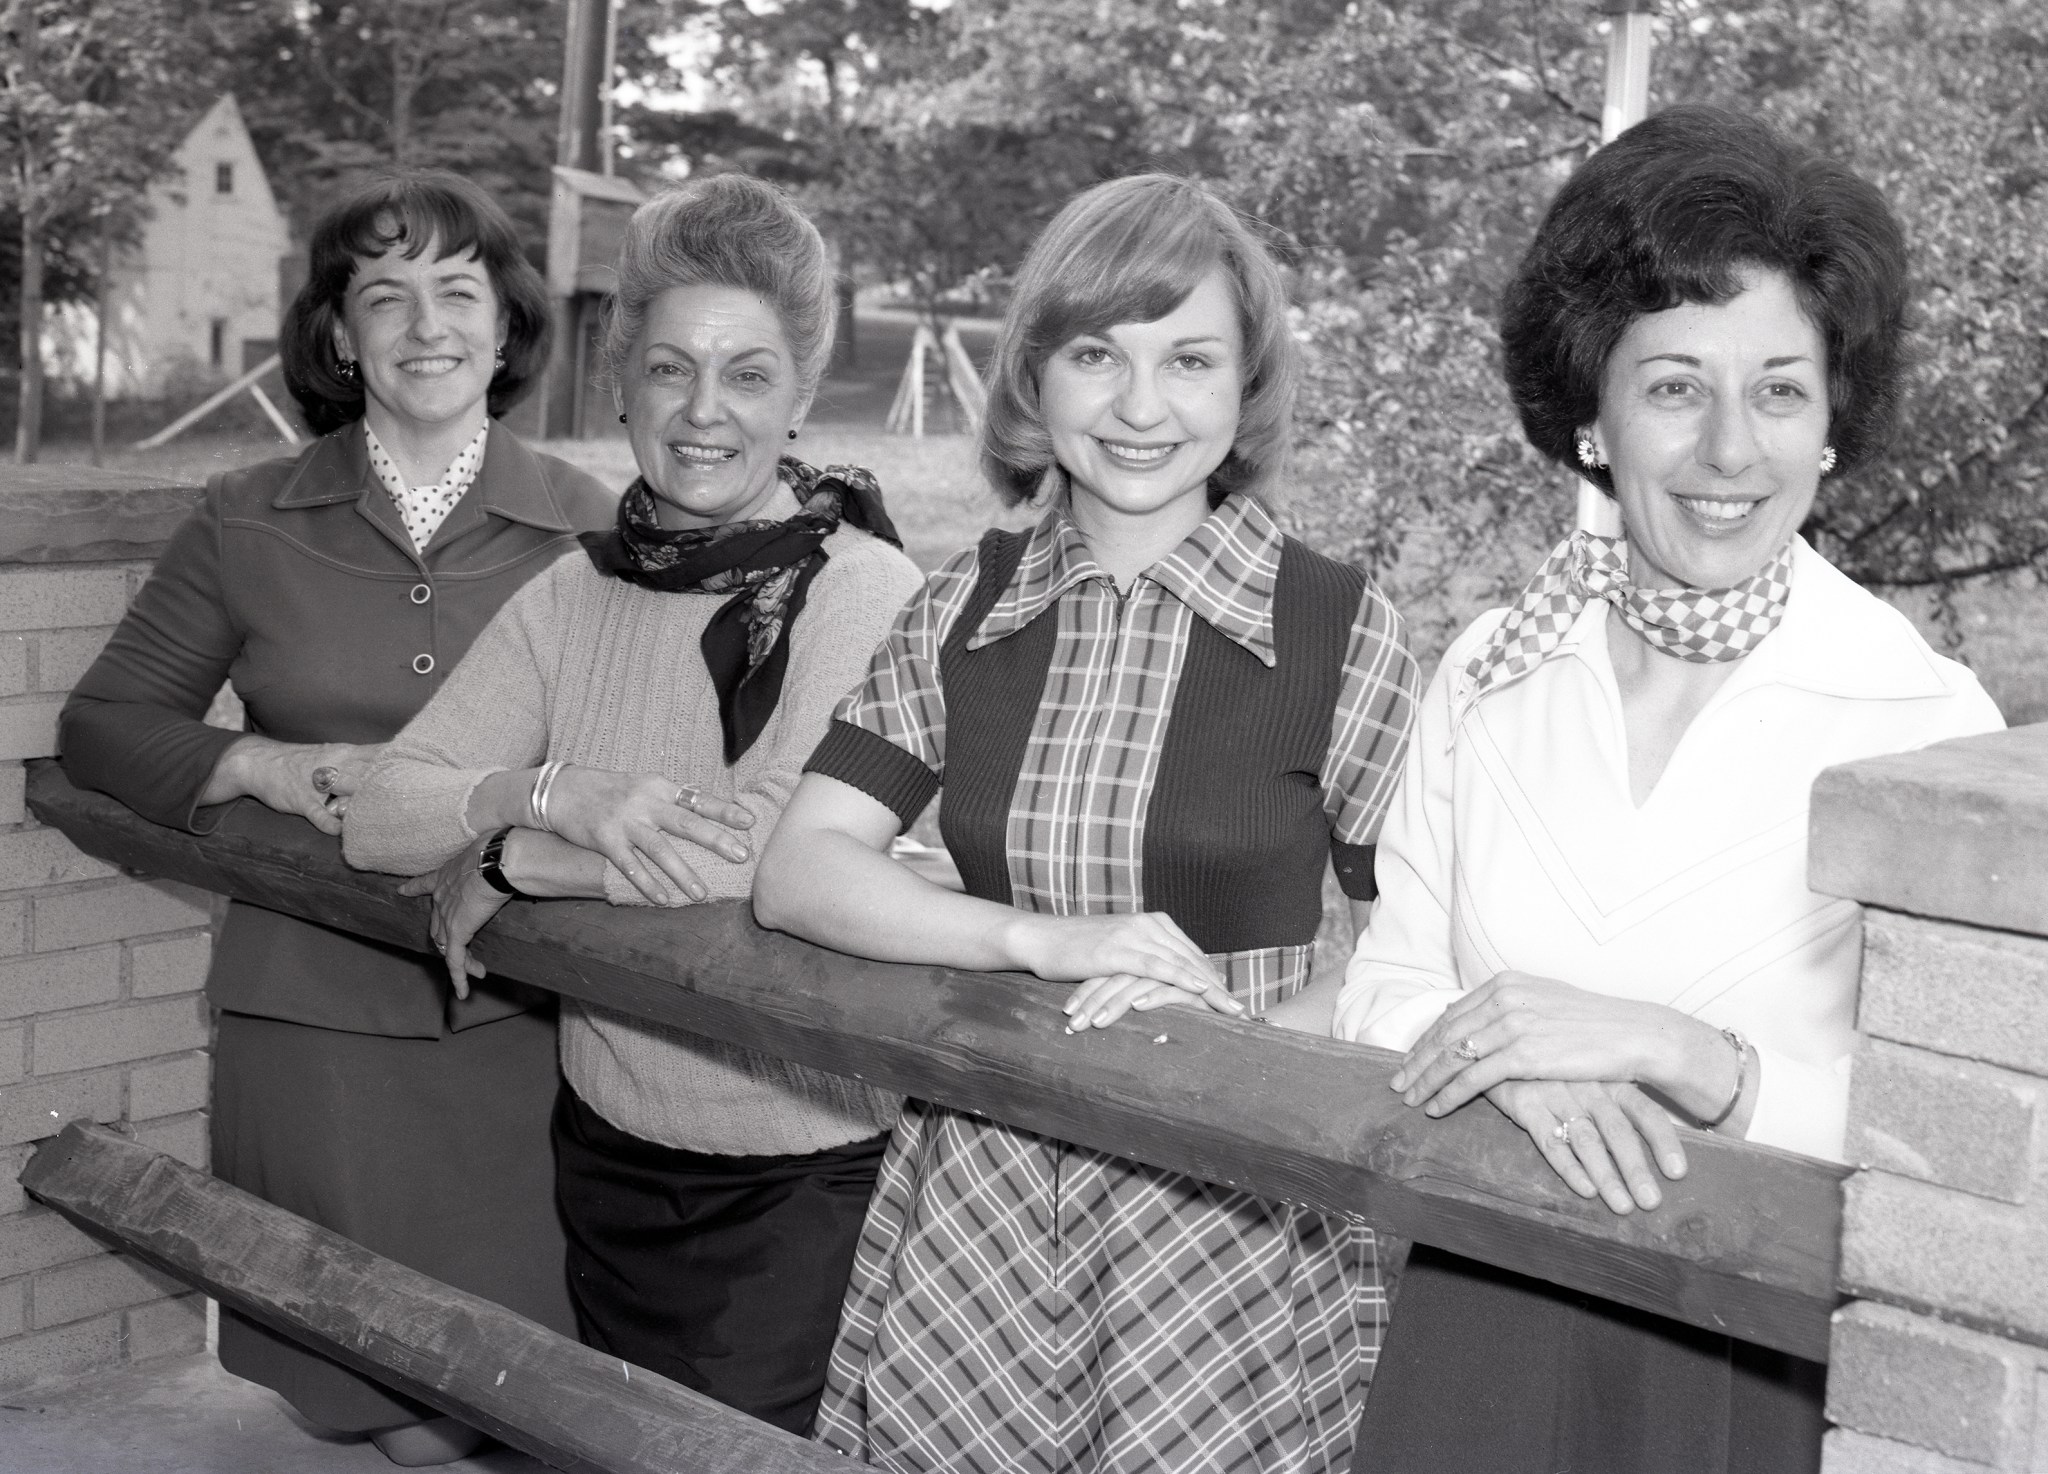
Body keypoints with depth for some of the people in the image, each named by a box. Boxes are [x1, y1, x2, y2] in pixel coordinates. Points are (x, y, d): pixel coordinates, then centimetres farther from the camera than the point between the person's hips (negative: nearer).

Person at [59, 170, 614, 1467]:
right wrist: (263, 765, -7)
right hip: (316, 1017, 1)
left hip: (526, 1013, 0)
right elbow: (103, 724, 11)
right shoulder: (247, 524, 5)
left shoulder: (589, 527, 1)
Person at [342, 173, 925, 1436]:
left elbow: (776, 870, -25)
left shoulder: (877, 600, -14)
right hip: (608, 1160, 6)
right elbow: (381, 816, -4)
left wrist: (509, 854, -14)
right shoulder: (574, 597, 2)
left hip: (805, 1187, -5)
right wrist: (556, 793, -25)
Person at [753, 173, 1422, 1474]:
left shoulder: (1339, 626, -6)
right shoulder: (964, 609, 3)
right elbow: (796, 878, -3)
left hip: (1232, 1208, -2)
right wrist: (1043, 942, -16)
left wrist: (1248, 1035, -20)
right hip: (972, 1204, 3)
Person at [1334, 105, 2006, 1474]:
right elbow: (1389, 988, -2)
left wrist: (1672, 1051, -26)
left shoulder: (1924, 717, -13)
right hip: (1477, 1333, 3)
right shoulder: (1490, 674, -2)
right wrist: (1523, 1072, -20)